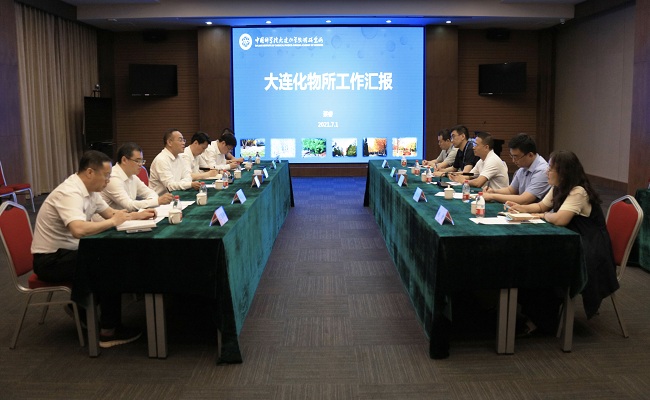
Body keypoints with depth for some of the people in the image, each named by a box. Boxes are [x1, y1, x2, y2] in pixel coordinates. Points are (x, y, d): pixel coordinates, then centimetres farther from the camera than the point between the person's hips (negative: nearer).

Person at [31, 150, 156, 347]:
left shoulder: (89, 189, 3)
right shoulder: (70, 193, -27)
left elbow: (109, 212, 15)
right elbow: (79, 229, -42)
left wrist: (137, 215, -1)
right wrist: (113, 222, -28)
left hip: (66, 251, 10)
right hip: (50, 260, -10)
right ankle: (109, 332, -6)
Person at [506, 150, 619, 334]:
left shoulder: (578, 192, -21)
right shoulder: (558, 188, 8)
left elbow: (560, 219, -31)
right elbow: (541, 206, 22)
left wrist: (544, 215, -11)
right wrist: (520, 208, 5)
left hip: (590, 249, -9)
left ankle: (540, 320, -10)